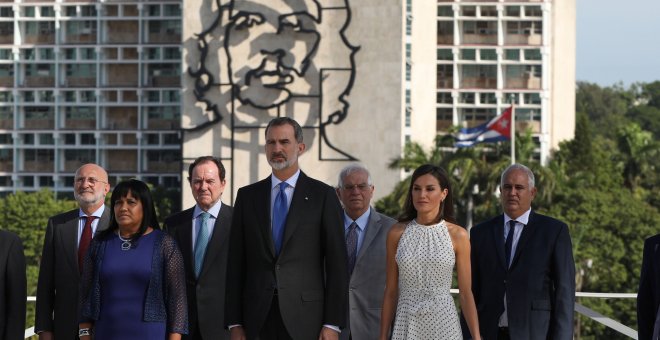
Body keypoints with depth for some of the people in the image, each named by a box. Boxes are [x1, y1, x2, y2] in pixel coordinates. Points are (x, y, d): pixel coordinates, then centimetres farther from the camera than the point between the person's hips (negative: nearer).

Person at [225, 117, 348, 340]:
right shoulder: (247, 196, 10)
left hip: (305, 318, -2)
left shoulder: (322, 195, 2)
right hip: (257, 319, 2)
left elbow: (336, 263, -1)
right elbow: (236, 263, 9)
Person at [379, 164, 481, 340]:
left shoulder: (458, 235, 0)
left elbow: (466, 293, 1)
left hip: (443, 324, -1)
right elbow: (390, 292, 6)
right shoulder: (397, 233, 3)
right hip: (407, 324, 1)